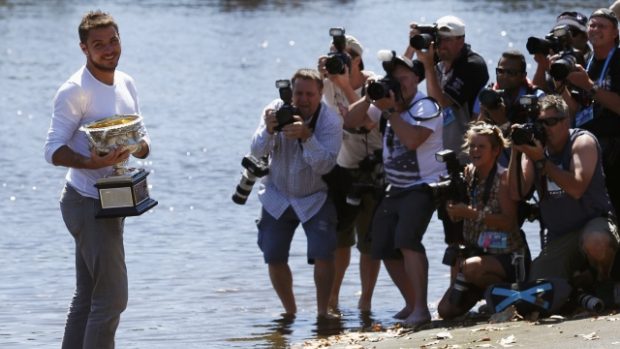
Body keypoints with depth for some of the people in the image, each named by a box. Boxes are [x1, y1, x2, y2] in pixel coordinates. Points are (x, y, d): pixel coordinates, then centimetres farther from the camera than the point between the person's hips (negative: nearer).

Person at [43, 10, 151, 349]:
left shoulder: (126, 84, 11)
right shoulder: (75, 91, -14)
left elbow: (141, 140, 17)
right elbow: (54, 150, -17)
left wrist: (141, 147, -7)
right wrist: (91, 162, -33)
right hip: (87, 203, -9)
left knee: (87, 297, 13)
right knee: (112, 298, -13)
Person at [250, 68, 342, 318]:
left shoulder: (330, 121, -17)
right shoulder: (276, 110, -11)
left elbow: (325, 164, -26)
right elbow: (257, 152, -18)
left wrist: (307, 136, -39)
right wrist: (269, 130, -37)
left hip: (315, 198, -2)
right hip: (277, 196, 2)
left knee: (323, 254, -17)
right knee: (274, 257, 0)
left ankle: (322, 311, -3)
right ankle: (290, 311, 18)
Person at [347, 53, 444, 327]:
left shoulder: (425, 107, -15)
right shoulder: (387, 101, 7)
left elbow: (412, 139, -31)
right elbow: (351, 121, 8)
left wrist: (390, 110, -25)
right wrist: (369, 98, -8)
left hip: (422, 186, -9)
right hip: (395, 189, 9)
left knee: (407, 240, -27)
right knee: (384, 249, 9)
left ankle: (421, 309, -28)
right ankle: (412, 304, 24)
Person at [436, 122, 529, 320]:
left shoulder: (503, 177, -12)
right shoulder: (468, 174, 6)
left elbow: (509, 222, -22)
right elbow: (455, 218, 9)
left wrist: (472, 213, -28)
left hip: (508, 256, -7)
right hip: (477, 251, 7)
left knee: (471, 267, -38)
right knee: (445, 310, -1)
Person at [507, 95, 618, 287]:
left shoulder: (582, 141, -11)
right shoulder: (535, 145, 3)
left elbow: (576, 189, -28)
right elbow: (517, 193, -7)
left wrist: (541, 160, -30)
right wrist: (516, 152, -16)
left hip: (593, 223, -5)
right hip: (557, 238, 5)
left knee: (596, 243, -41)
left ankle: (604, 279, -6)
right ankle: (578, 282, 22)